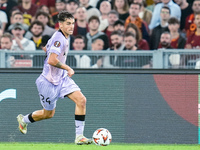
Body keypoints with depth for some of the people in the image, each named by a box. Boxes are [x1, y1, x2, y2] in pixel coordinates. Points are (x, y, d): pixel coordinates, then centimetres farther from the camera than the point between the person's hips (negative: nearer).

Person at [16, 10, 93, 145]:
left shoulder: (64, 37, 7)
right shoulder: (59, 38, -23)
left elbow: (46, 48, 24)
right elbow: (52, 60, -34)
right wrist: (68, 68, -23)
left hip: (62, 78, 8)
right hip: (49, 81, -8)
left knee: (81, 100, -12)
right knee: (49, 114, 9)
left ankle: (79, 136, -10)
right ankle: (24, 119, 39)